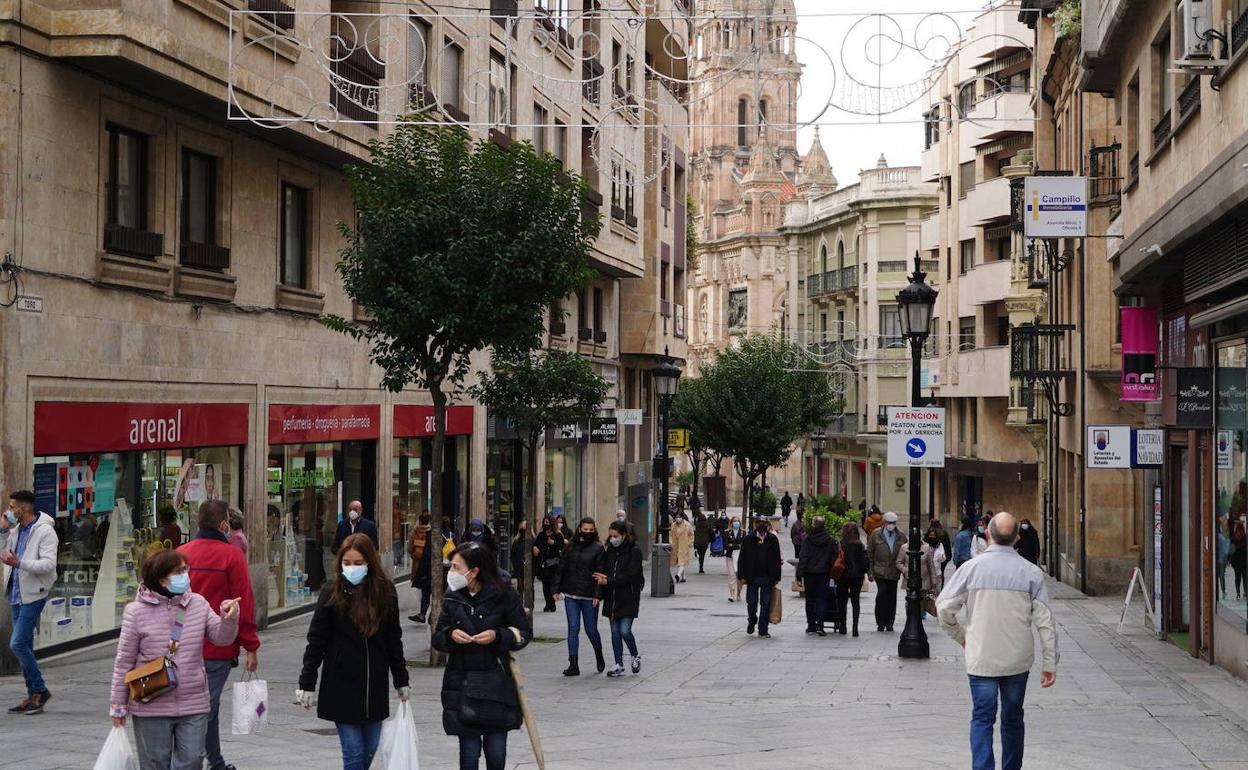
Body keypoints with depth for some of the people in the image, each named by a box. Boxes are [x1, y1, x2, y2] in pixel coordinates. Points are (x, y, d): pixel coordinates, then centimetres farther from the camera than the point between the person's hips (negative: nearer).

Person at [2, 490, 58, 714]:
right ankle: (34, 695, 17)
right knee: (24, 646, 11)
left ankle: (40, 691, -3)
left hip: (33, 595, -9)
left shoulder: (44, 531, -13)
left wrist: (19, 563, -32)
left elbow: (49, 564, -23)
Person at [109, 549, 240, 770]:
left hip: (194, 706, 3)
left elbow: (222, 637, 5)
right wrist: (118, 704, 0)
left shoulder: (198, 604, 3)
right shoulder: (137, 612, -8)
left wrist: (228, 619, -17)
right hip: (151, 708, -3)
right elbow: (124, 661, -3)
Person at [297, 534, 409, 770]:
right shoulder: (332, 591, -6)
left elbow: (393, 639, 10)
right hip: (342, 686, -3)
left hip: (375, 686, 3)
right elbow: (316, 641, -3)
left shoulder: (385, 591, 1)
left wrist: (401, 681, 13)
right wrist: (306, 684, -5)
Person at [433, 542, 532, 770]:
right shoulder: (452, 599, 6)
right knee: (469, 751, 1)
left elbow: (524, 632, 0)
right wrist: (450, 635, -12)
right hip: (461, 685, 2)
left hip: (496, 684, -2)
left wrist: (498, 636, -18)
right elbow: (437, 638, 10)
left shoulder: (504, 595, -5)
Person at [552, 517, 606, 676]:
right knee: (573, 629, -1)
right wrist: (557, 589, 7)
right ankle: (573, 665, 0)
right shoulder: (571, 546, 9)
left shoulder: (598, 548, -2)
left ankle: (599, 656, 32)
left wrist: (597, 594, -14)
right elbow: (563, 568, 13)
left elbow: (600, 573, -7)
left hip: (589, 596, -3)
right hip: (571, 595, 3)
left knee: (591, 630, 6)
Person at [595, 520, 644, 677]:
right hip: (612, 598, 6)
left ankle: (635, 656, 17)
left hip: (629, 598, -6)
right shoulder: (610, 551, 9)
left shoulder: (634, 551, -9)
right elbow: (606, 572, 10)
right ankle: (619, 666, 11)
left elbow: (630, 576, -16)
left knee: (625, 630, -10)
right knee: (615, 632, 6)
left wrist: (608, 581, -20)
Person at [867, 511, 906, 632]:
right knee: (882, 593, -13)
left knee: (892, 598, 3)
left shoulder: (901, 537, 8)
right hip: (880, 571, -2)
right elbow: (869, 554, 5)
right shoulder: (876, 535, 4)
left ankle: (889, 623, 13)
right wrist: (870, 572, 0)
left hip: (894, 572, 2)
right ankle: (880, 622, -3)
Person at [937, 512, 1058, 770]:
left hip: (981, 659, -1)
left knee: (982, 719, 1)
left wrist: (959, 635, 11)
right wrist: (1050, 662, 1)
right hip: (1018, 659, 2)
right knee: (1012, 720, 16)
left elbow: (944, 607, -7)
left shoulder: (972, 567, -7)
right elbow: (1044, 620, -5)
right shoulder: (1030, 572, -5)